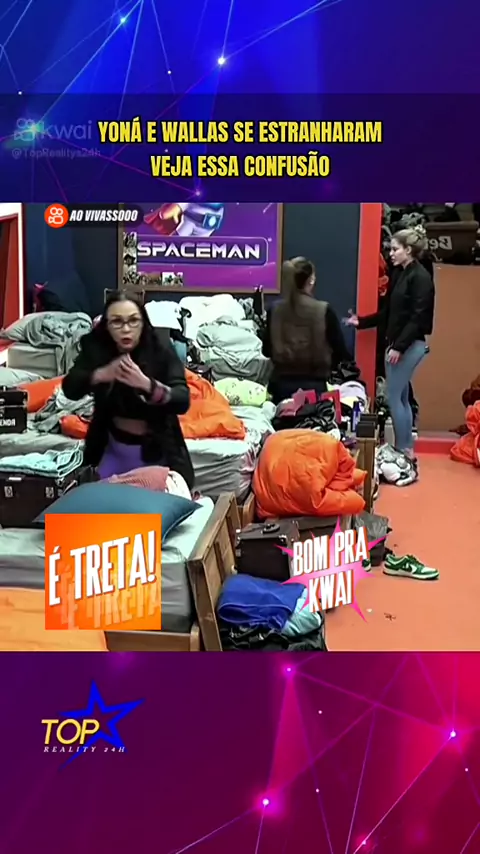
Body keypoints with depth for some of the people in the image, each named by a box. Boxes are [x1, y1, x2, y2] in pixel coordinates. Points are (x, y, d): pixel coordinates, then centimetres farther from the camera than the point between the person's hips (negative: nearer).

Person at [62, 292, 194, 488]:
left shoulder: (161, 351, -17)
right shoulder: (96, 348, -10)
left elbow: (182, 401, -25)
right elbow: (69, 389, -18)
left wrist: (145, 383, -41)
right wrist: (102, 374, -36)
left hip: (157, 450, -2)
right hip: (113, 448, 2)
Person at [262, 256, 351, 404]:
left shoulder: (274, 311, -2)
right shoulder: (324, 311, -10)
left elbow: (267, 351, 6)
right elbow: (340, 352, -7)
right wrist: (324, 366, 10)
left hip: (281, 384, 3)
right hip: (314, 385, -3)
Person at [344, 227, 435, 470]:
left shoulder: (421, 277, -12)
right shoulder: (399, 274, 12)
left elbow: (418, 318, -18)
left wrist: (399, 347, -21)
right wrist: (361, 322, 14)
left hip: (410, 345, -9)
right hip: (395, 343, 9)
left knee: (394, 397, -6)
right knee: (401, 397, 11)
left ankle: (403, 451, 4)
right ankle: (407, 450, 19)